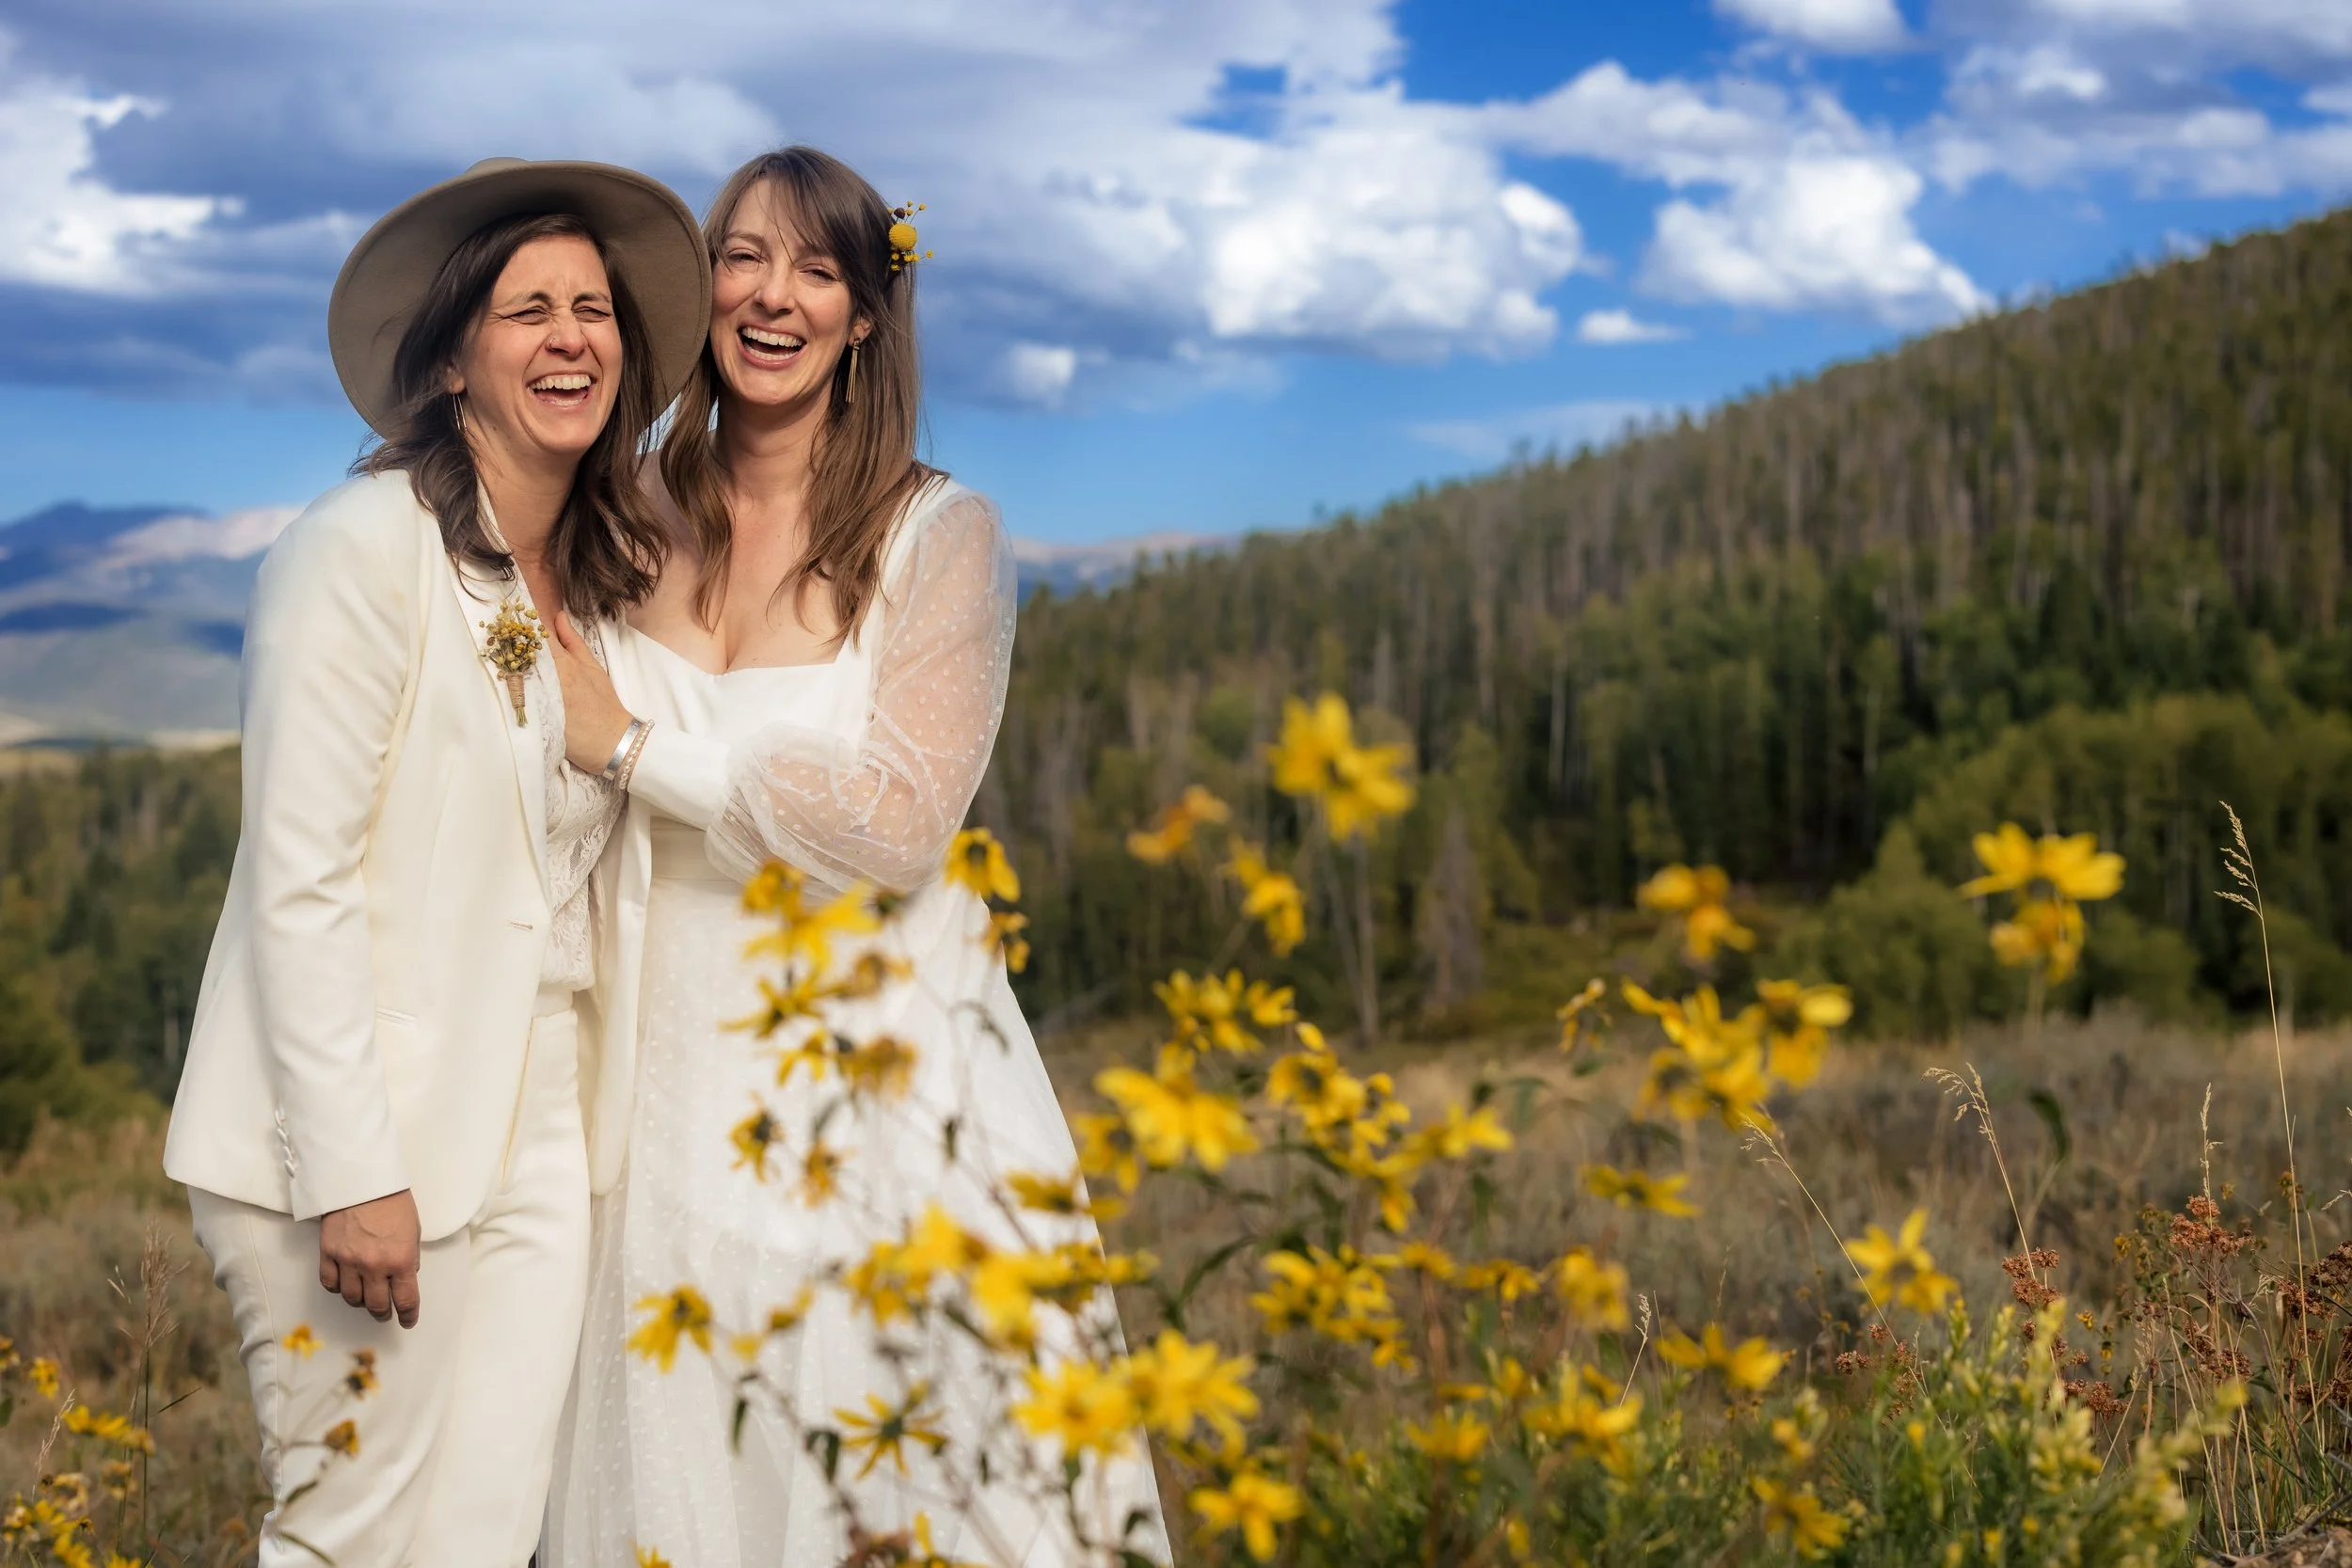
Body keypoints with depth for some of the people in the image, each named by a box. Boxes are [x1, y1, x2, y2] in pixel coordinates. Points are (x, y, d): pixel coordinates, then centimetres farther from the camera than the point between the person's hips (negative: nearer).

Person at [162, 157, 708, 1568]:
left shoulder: (613, 577, 10)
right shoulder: (365, 550, -11)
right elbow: (298, 885, -15)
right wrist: (353, 1175, -17)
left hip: (536, 1140, 6)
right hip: (354, 1145, -6)